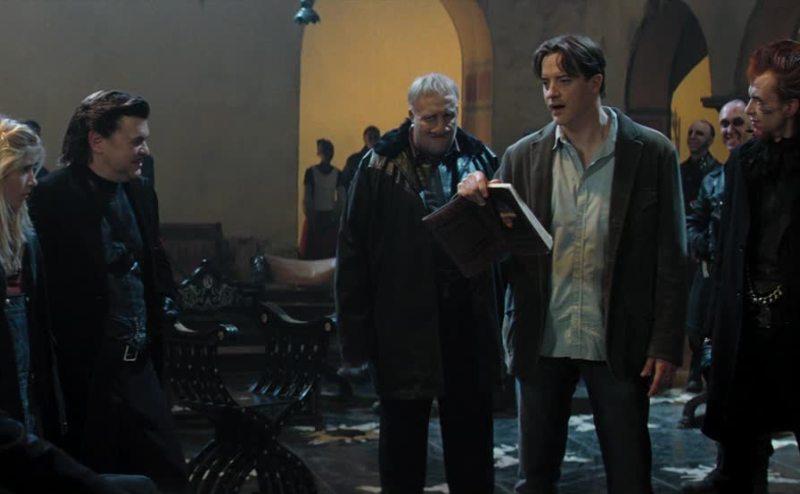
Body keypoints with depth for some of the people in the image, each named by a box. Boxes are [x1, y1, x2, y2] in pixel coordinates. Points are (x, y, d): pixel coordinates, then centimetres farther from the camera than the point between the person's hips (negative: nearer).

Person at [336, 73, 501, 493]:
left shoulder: (480, 159, 4)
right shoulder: (380, 168, -5)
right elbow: (353, 253, -6)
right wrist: (357, 330, -8)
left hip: (467, 321, 3)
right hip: (403, 325, -2)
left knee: (471, 436, 13)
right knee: (402, 440, 11)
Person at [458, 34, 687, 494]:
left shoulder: (652, 152, -4)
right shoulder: (523, 156, 2)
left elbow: (670, 258, -3)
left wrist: (667, 346, -7)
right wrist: (478, 203, -16)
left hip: (620, 343, -2)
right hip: (542, 341, 2)